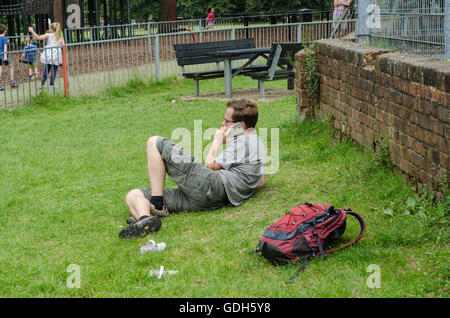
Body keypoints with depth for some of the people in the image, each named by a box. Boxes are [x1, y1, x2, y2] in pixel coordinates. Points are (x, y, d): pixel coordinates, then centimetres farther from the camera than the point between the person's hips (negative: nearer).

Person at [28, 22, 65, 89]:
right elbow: (63, 45, -5)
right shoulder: (61, 37, 5)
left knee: (46, 70, 13)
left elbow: (38, 37, -4)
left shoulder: (48, 35, 1)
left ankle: (42, 84, 19)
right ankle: (51, 85, 1)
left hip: (48, 54, 0)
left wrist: (32, 31, 5)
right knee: (54, 70, 4)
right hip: (56, 55, 0)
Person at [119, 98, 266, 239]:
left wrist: (217, 141, 20)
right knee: (133, 196, 4)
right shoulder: (258, 143, 29)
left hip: (212, 187, -10)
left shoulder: (244, 141, -1)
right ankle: (145, 220, -32)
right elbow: (261, 182, 37)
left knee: (155, 142, -4)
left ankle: (157, 206, -10)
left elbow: (210, 165, 3)